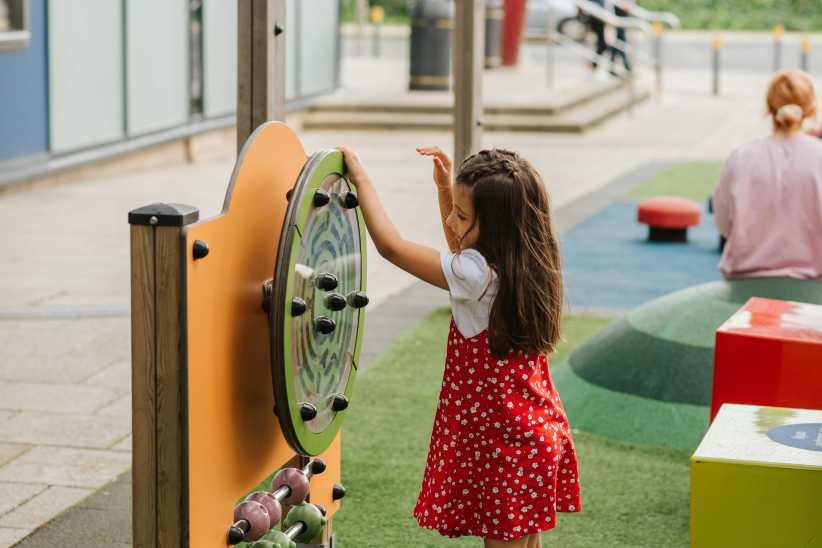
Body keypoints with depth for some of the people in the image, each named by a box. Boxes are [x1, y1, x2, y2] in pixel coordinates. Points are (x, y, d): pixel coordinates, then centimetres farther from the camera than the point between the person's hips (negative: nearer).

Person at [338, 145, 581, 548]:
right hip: (536, 433, 8)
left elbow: (390, 245, -18)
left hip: (502, 442, -8)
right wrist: (445, 186, 14)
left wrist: (360, 179, -8)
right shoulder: (525, 264, 1)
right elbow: (460, 252, 23)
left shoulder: (478, 274, -23)